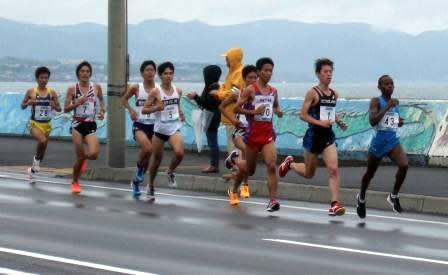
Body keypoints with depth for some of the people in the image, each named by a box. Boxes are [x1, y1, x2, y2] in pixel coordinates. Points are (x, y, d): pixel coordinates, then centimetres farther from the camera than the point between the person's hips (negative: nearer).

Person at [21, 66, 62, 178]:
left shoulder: (52, 93, 0)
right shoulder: (31, 92, -4)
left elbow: (59, 109, 5)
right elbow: (22, 106, 5)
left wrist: (54, 106, -18)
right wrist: (28, 103, -16)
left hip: (47, 124, 4)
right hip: (34, 123, -4)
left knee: (43, 147, 11)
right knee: (42, 141, -31)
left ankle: (33, 169, 34)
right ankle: (36, 159, -3)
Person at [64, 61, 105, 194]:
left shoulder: (96, 87, 2)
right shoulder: (72, 89, -3)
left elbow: (101, 99, 23)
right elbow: (66, 109, -2)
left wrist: (102, 110, 5)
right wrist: (77, 102, -18)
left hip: (91, 124, 1)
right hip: (77, 124, -1)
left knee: (93, 154, -17)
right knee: (80, 157, -2)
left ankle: (83, 156, 23)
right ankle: (75, 182, 21)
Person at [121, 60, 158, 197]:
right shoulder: (136, 88, -2)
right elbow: (124, 100, 11)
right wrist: (130, 110, -6)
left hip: (154, 125, 3)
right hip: (140, 124, -3)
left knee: (147, 154, 9)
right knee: (147, 148, -29)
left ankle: (136, 181, 29)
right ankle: (139, 168, 0)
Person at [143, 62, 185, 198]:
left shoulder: (178, 91, 4)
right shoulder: (155, 92, -8)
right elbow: (144, 110, -6)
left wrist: (180, 113, 5)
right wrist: (156, 108, -24)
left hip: (174, 128, 2)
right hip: (160, 129, -2)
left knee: (179, 153, -24)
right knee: (157, 159, 9)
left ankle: (171, 172, 6)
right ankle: (151, 186, 30)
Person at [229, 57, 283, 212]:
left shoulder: (273, 91, 8)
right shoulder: (250, 90, -6)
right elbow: (237, 108, -8)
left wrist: (278, 111, 1)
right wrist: (254, 111, -21)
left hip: (268, 133, 3)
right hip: (253, 133, -3)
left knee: (271, 165, -16)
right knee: (249, 169, 10)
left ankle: (273, 201, -18)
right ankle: (233, 191, 38)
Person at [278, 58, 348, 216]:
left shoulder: (334, 95, 8)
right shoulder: (313, 93, -10)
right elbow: (303, 115, -12)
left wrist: (339, 122, 5)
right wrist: (320, 122, -24)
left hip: (328, 135, 4)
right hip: (314, 135, -4)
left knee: (333, 169, -14)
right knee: (308, 173, 12)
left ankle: (335, 204, -14)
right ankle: (289, 163, 43)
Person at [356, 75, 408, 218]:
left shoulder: (395, 102, 9)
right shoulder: (376, 101, -9)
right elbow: (372, 121, -24)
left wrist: (399, 123, 6)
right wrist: (388, 107, -28)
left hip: (393, 141, 4)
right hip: (379, 142, -4)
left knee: (404, 165, -23)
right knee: (370, 174, 13)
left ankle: (393, 196, -2)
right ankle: (361, 198, 42)